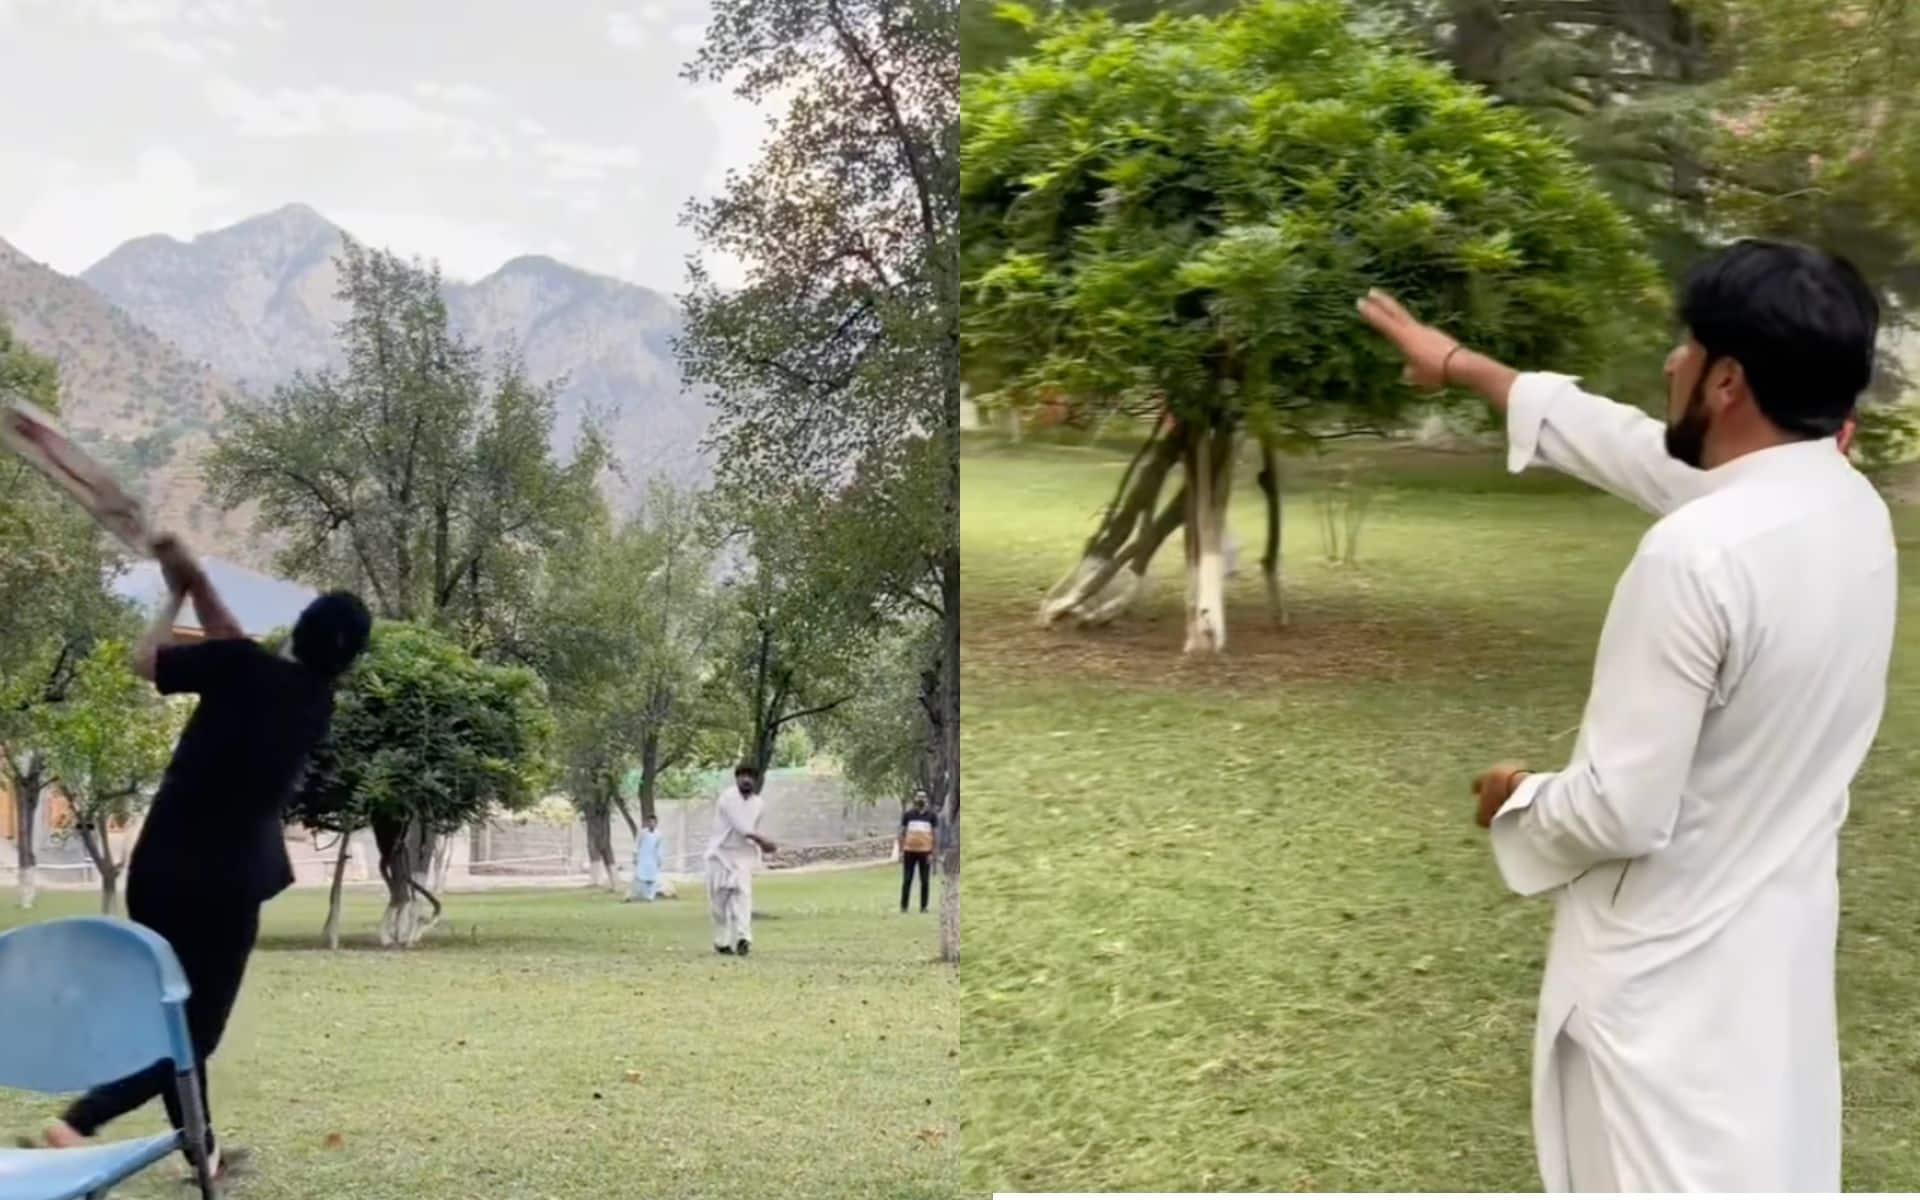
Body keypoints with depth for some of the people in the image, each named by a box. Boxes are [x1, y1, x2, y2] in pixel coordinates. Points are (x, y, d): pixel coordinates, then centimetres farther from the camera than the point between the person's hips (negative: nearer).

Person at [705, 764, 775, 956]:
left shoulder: (757, 803, 7)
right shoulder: (727, 798, -13)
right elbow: (741, 827, -21)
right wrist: (762, 842, -21)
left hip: (743, 855, 4)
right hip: (720, 854, -3)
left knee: (743, 895, -14)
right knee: (719, 899, 2)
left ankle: (742, 938, -26)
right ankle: (721, 941, 15)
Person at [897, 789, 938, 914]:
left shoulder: (932, 815, 2)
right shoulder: (907, 814, 4)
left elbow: (935, 835, 2)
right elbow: (902, 833, 7)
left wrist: (933, 854, -5)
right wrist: (900, 851, 1)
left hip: (925, 852, 0)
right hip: (909, 851, 0)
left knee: (924, 881, 3)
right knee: (907, 880, 2)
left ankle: (924, 907, 10)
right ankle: (903, 906, 8)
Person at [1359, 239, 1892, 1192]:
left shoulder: (1699, 553, -28)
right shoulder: (1851, 509, -1)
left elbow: (1621, 811, -25)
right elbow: (1639, 450, 13)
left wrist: (1519, 799, -2)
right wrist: (1462, 365, 22)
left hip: (1669, 972, -8)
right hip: (1774, 945, 8)